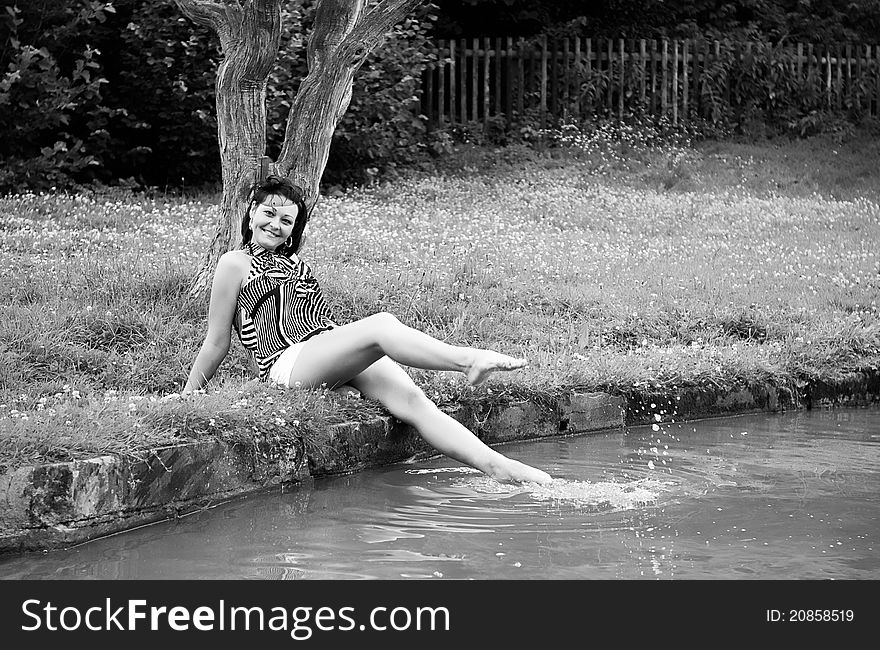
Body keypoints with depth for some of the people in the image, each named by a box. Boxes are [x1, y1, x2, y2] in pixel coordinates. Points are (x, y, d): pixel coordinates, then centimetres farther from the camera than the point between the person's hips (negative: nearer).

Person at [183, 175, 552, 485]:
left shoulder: (294, 262, 31)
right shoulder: (236, 265, 10)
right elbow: (217, 343, 12)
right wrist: (186, 396, 12)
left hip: (339, 365, 6)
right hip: (290, 365, -6)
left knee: (410, 400, -19)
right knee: (381, 325, -30)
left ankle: (496, 465, -32)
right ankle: (469, 360, -47)